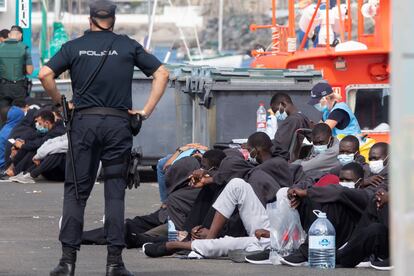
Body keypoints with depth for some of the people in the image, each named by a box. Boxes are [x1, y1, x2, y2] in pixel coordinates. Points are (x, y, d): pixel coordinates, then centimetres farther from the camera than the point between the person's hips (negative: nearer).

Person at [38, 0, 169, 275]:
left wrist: (61, 103, 5)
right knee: (115, 192, 4)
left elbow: (45, 74, -6)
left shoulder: (74, 46, 6)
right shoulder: (128, 46, 7)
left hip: (84, 121, 0)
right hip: (118, 123, 0)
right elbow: (162, 73, 4)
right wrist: (146, 111, 3)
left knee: (76, 190, 4)